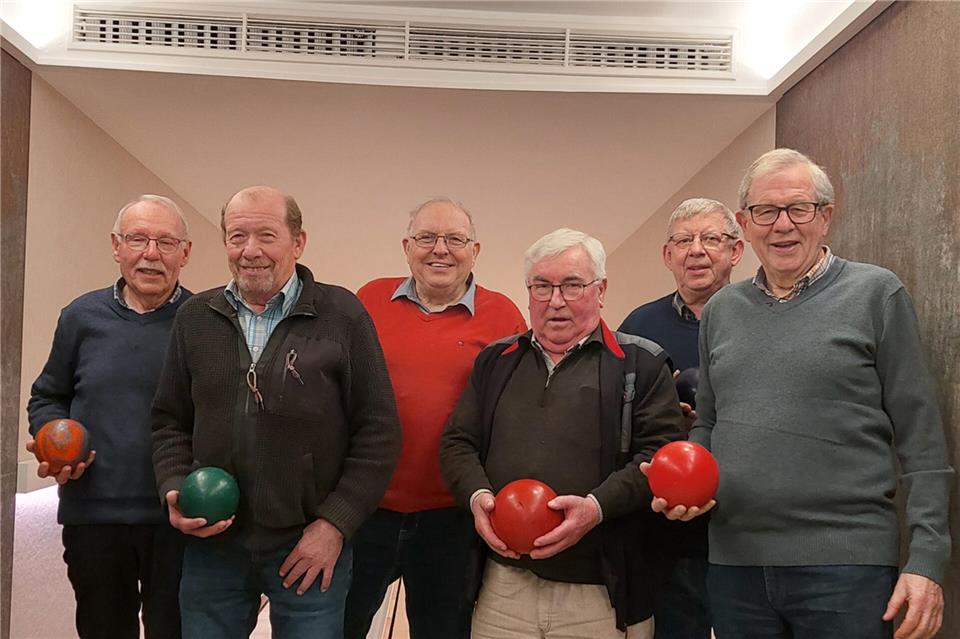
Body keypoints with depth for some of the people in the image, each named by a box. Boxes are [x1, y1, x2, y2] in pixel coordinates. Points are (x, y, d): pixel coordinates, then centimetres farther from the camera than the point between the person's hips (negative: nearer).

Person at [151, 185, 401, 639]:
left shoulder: (342, 316, -6)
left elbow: (378, 433, -6)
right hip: (211, 545, 3)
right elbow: (169, 422, 14)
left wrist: (335, 523, -10)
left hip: (311, 547, -3)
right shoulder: (195, 319, 6)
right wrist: (175, 490, -2)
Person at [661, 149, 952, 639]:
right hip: (734, 561, 4)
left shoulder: (875, 294, -2)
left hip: (844, 563, -4)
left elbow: (921, 440, -4)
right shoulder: (721, 310, 10)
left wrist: (927, 560, -8)